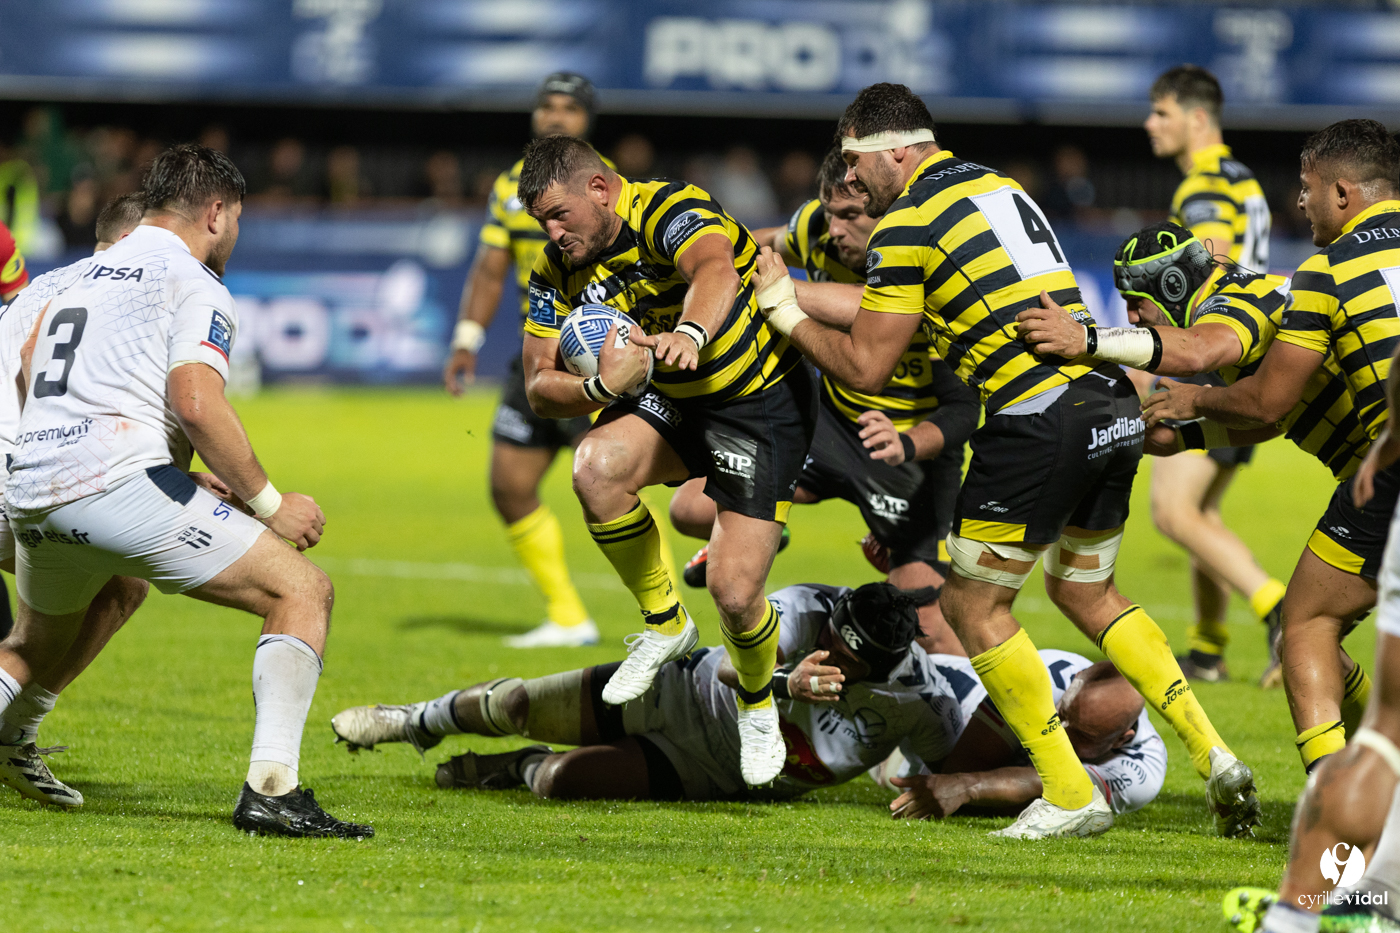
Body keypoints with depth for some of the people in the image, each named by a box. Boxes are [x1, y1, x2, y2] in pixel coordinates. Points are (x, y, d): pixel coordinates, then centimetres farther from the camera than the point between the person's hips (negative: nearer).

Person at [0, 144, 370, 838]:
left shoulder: (85, 278, 25)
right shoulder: (195, 285, 1)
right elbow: (197, 403, -13)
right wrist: (268, 504, -5)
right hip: (121, 483, -8)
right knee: (302, 591, -2)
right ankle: (270, 787, -18)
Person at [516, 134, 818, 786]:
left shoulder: (665, 209, -24)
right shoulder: (558, 272, -4)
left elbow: (717, 273, -46)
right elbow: (540, 388, -6)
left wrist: (690, 334, -68)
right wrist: (601, 387, -28)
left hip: (762, 399, -5)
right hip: (669, 403, 6)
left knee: (734, 588, -16)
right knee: (597, 465, -29)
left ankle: (758, 705, 19)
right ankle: (663, 624, -5)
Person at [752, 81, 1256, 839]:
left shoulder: (909, 223, -6)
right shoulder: (996, 186, 20)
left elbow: (864, 366, -4)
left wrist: (783, 307, 9)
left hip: (1037, 421, -9)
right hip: (1112, 406, 9)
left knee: (972, 605, 6)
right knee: (1085, 593, 23)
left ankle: (1069, 795, 4)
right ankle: (1212, 755, 12)